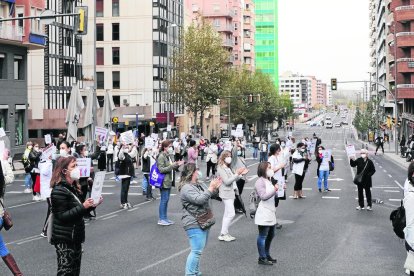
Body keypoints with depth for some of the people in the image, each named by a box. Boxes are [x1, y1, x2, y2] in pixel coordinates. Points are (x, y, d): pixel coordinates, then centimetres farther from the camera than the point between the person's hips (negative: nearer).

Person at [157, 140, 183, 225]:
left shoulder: (168, 156, 14)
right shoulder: (161, 156, -13)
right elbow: (161, 169, -19)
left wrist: (177, 165, 6)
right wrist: (172, 166, -22)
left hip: (169, 181, 9)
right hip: (164, 181, -9)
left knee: (166, 200, 12)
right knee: (164, 200, -5)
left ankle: (165, 218, 18)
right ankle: (161, 219, 1)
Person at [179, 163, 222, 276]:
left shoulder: (200, 185, 12)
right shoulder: (186, 188, -17)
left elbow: (209, 195, 20)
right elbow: (199, 200, -27)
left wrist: (215, 188, 2)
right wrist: (211, 188, -23)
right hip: (194, 224, -10)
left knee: (199, 250, 19)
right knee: (197, 251, -11)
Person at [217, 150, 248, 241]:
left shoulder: (228, 168, 17)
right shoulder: (221, 169, -12)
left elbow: (233, 179, 18)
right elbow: (227, 181, -19)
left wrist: (241, 174, 6)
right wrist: (237, 173, -21)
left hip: (231, 193, 10)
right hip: (226, 194, -10)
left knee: (227, 214, 11)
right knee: (231, 214, -13)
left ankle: (225, 234, 16)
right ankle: (223, 234, -7)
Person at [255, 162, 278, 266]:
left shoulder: (268, 181, 14)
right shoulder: (260, 181, -14)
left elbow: (274, 195, 24)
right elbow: (263, 196, -23)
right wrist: (275, 189, -21)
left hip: (271, 213, 10)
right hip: (264, 214, -10)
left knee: (270, 235, 18)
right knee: (263, 236, -1)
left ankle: (267, 255, 32)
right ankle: (262, 258, 7)